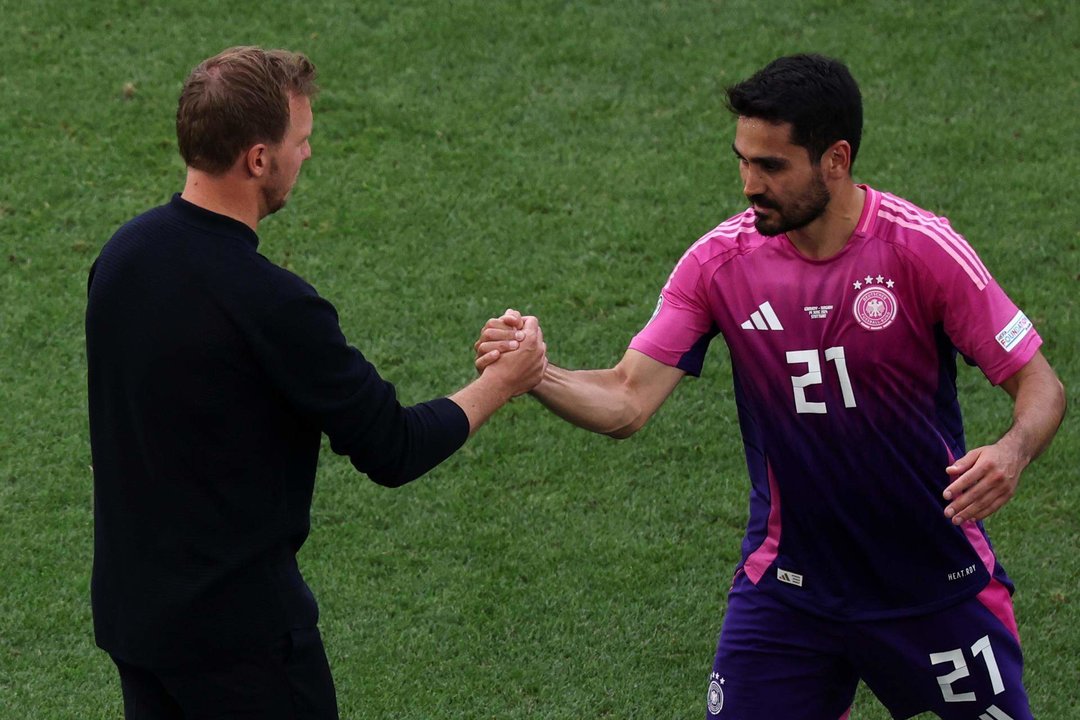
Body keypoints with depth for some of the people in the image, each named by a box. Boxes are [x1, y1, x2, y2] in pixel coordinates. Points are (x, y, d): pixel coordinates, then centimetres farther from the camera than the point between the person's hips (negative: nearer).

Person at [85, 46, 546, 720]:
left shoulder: (122, 253, 0)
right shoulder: (268, 303, -24)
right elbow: (392, 450, -15)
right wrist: (501, 384, 0)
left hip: (130, 606, 8)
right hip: (236, 625, -8)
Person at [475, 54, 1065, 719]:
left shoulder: (922, 250, -16)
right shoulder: (722, 260, -9)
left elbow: (1039, 384, -11)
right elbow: (628, 402, -12)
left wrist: (1012, 452, -33)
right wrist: (532, 372, -31)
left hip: (937, 581, -1)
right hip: (789, 583, 2)